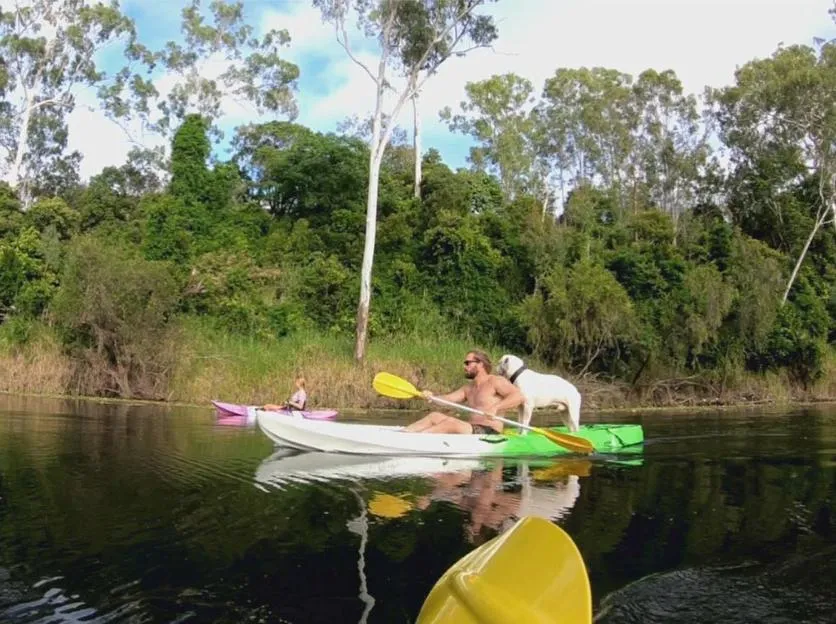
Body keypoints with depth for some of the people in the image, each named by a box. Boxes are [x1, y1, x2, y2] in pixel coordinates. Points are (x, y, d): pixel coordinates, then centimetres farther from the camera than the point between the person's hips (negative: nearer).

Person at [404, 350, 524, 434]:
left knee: (451, 422, -28)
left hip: (489, 433, -8)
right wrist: (432, 397, -12)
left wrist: (495, 407, -29)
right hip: (473, 431, 8)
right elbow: (448, 398, 9)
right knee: (435, 416, -3)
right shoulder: (468, 388, 22)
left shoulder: (495, 381, -2)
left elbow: (519, 396, -16)